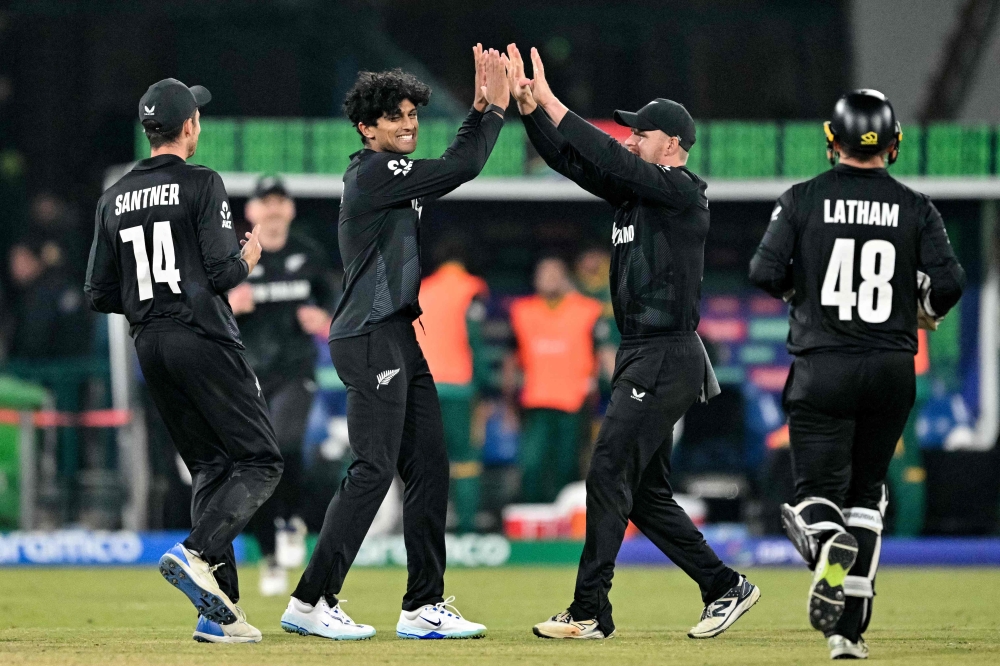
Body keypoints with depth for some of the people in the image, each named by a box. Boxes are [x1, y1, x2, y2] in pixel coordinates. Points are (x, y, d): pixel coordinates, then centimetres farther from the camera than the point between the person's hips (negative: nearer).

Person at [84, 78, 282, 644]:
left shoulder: (115, 199, 11)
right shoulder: (202, 184, -7)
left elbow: (100, 295, 11)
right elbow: (224, 272, -14)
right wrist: (249, 259, 7)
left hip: (149, 346, 7)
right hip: (202, 338, -7)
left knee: (211, 467, 11)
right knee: (260, 460, -3)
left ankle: (219, 609, 4)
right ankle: (199, 555, -24)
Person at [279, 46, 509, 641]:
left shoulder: (393, 175, 18)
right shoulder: (374, 173, -11)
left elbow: (457, 165, 22)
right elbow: (462, 168, -14)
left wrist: (484, 108, 10)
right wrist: (494, 109, -2)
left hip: (398, 337, 10)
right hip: (370, 339, -10)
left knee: (429, 468, 8)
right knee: (374, 469, -12)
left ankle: (424, 606, 9)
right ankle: (311, 602, -10)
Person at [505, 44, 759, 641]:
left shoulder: (684, 192, -11)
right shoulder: (635, 189, 15)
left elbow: (611, 160, -22)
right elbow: (572, 159, 10)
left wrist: (552, 102, -20)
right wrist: (529, 105, -3)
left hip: (668, 360, -10)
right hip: (641, 358, 10)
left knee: (609, 475, -12)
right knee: (644, 492, 11)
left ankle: (591, 611, -12)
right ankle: (725, 588, 17)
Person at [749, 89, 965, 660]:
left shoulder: (803, 200, -2)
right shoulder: (915, 208, 0)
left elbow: (765, 273, -8)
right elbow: (948, 280, -8)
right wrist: (927, 311, 14)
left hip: (823, 367, -2)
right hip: (891, 371, 2)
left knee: (817, 491, 2)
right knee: (866, 492, 15)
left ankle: (828, 544, -36)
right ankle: (849, 627, 9)